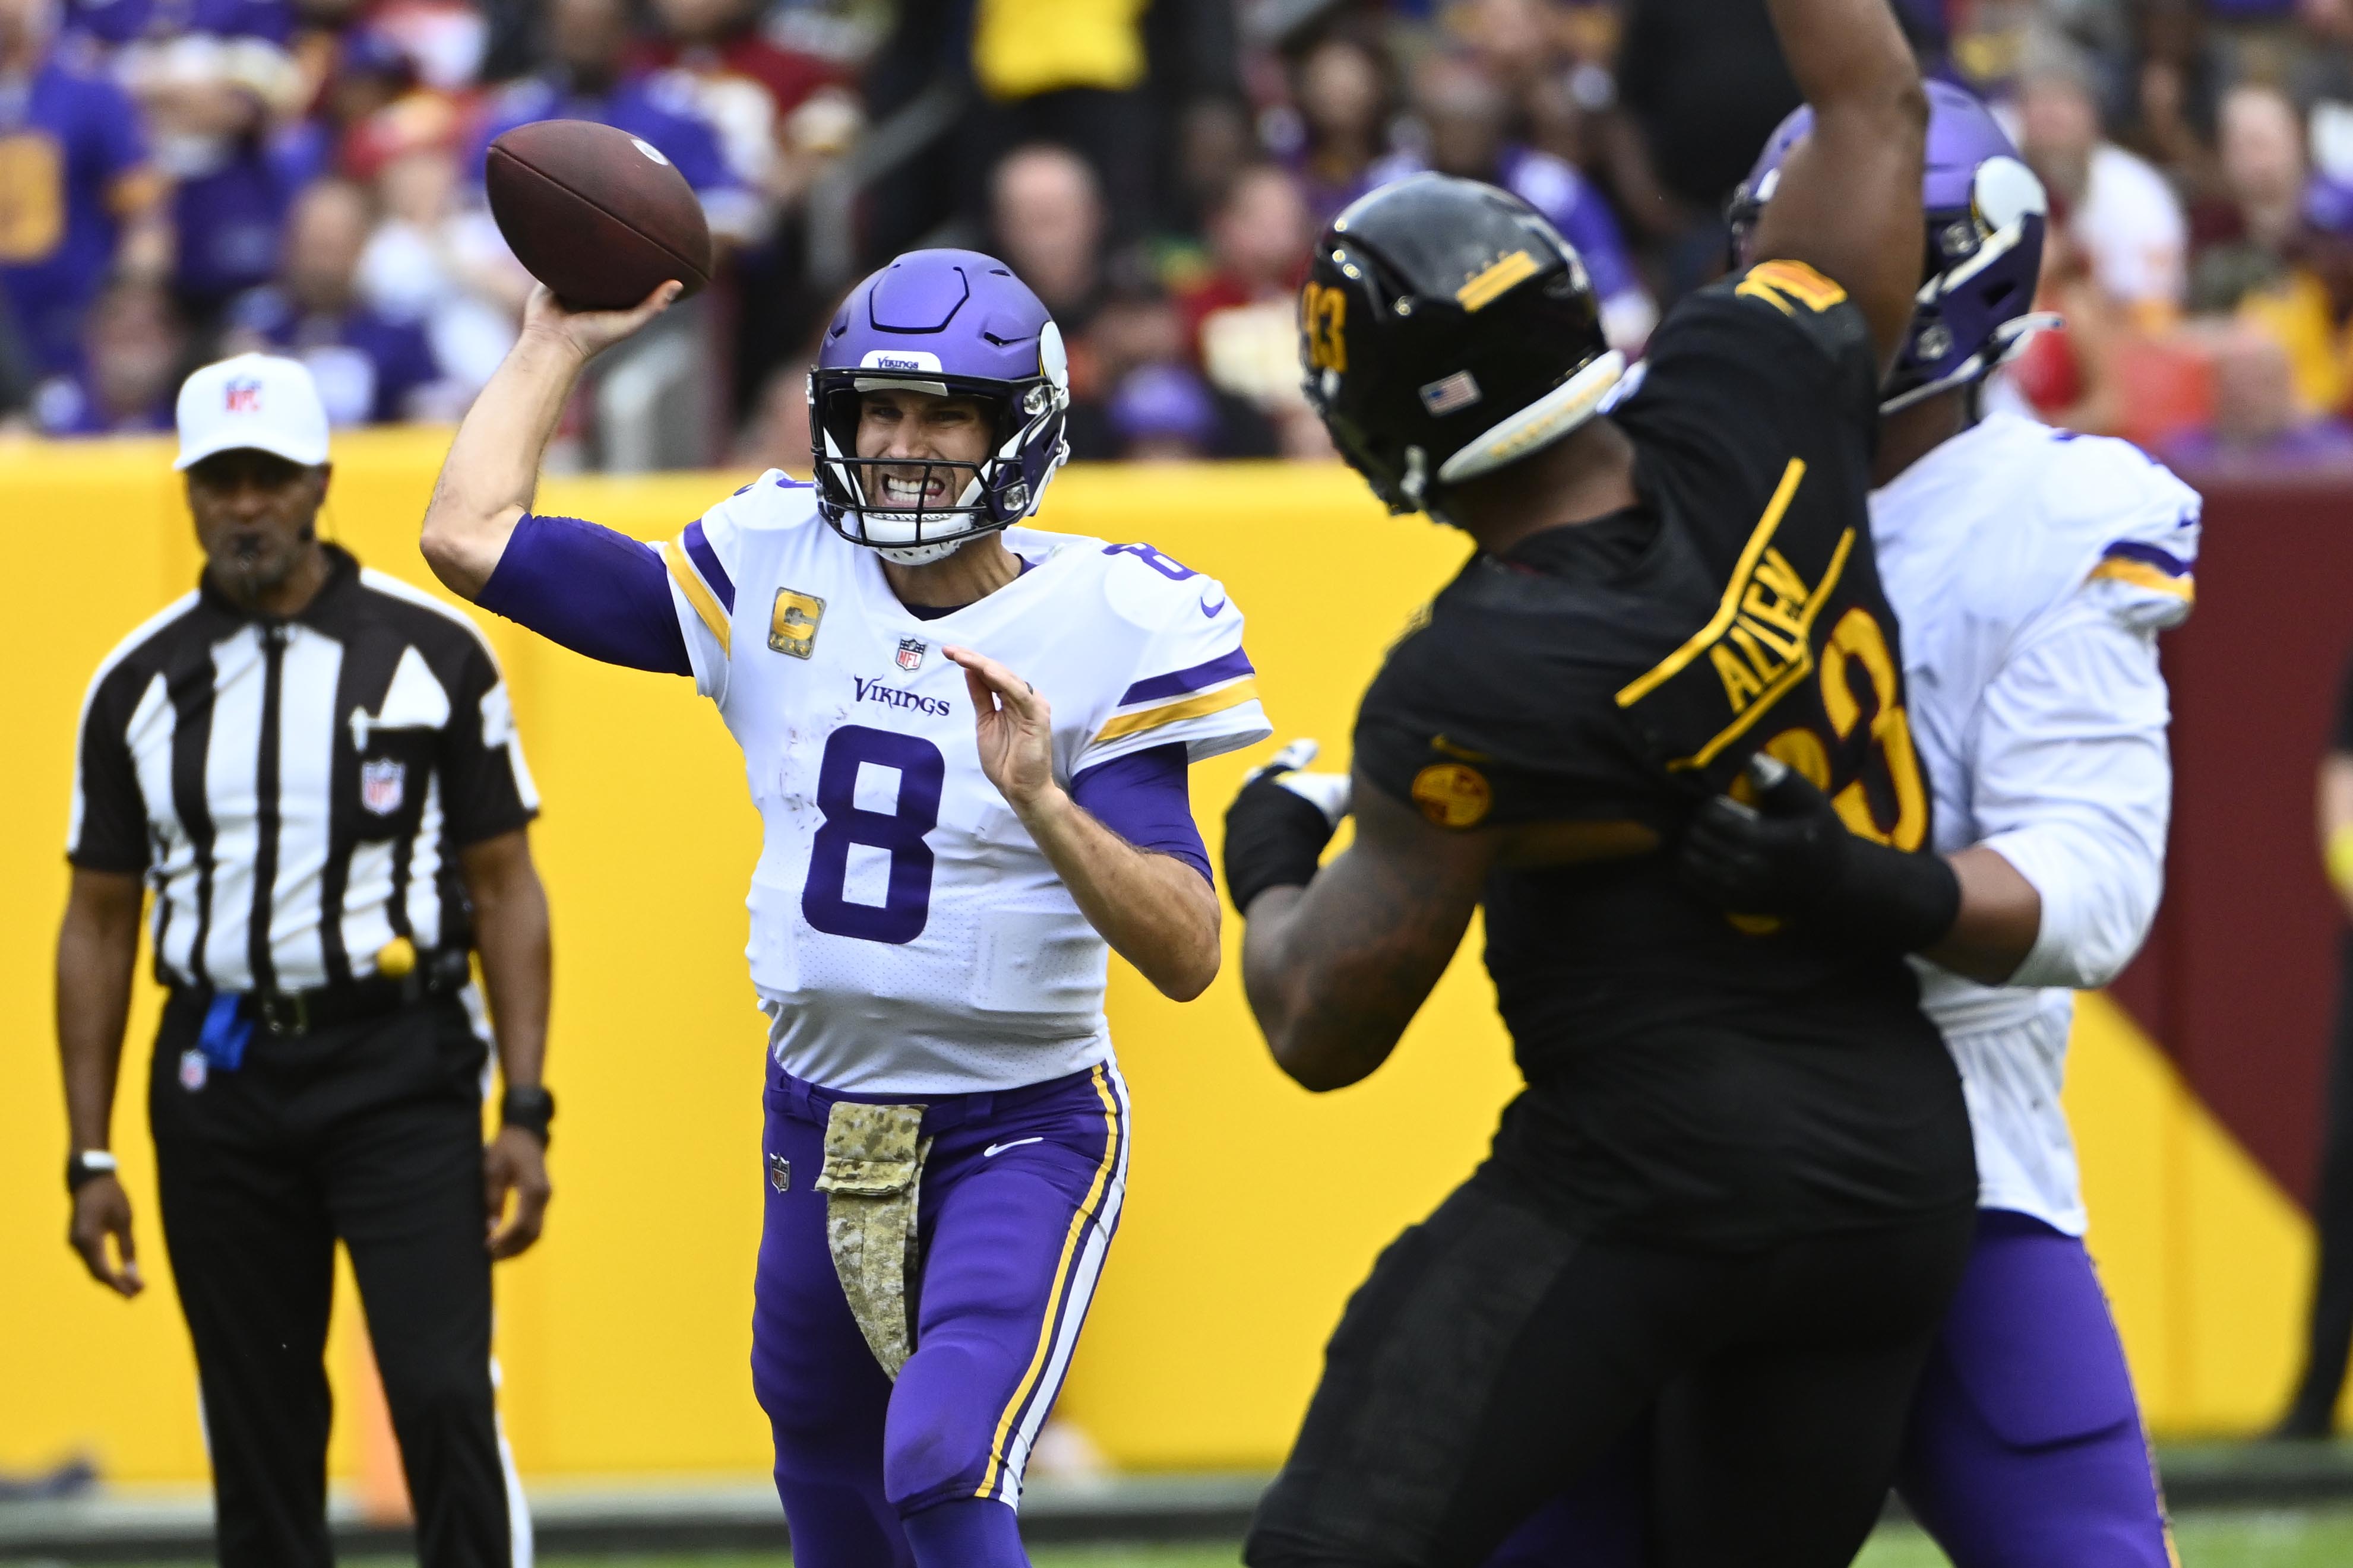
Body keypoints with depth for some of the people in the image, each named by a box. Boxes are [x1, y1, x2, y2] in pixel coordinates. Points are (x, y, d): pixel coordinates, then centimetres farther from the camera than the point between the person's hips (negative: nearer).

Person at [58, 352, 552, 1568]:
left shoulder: (434, 651, 2)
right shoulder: (139, 684, 7)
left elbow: (506, 888, 3)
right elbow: (97, 927, 11)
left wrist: (526, 1113, -5)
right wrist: (89, 1158, 5)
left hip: (402, 1068, -2)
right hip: (220, 1083, 2)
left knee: (444, 1397, -13)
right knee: (259, 1433, 6)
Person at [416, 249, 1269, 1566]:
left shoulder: (1098, 633, -15)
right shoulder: (780, 578, -3)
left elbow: (1187, 956, -22)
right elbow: (471, 538, -1)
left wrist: (1042, 801, -36)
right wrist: (562, 341, 2)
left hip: (1022, 1131, -6)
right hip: (820, 1117, 6)